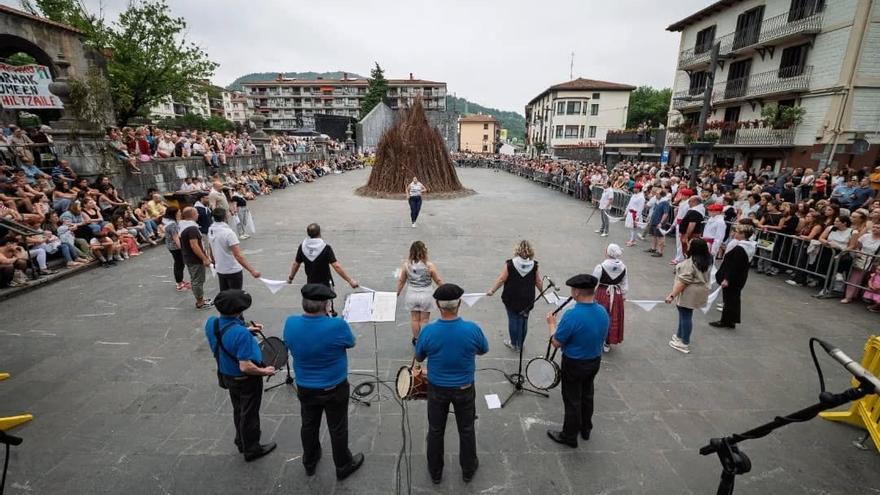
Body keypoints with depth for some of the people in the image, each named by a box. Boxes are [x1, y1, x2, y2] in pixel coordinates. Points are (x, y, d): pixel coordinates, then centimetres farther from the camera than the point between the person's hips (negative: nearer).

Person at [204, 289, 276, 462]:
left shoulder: (211, 323, -15)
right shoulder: (241, 334, -38)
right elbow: (245, 367, -34)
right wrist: (264, 371, -18)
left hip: (227, 375, 7)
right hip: (246, 380, -7)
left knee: (238, 411, 28)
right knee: (249, 415, 16)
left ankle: (241, 442, 49)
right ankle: (251, 449, 36)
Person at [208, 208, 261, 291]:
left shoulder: (210, 231, 1)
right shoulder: (228, 232, -23)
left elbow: (212, 251, 14)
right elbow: (238, 255, -30)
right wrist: (252, 270, -34)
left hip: (220, 270, 7)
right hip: (233, 271, -7)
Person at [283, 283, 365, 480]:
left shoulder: (290, 324, -19)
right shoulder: (337, 325, -31)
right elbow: (350, 343, -9)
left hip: (305, 388, 4)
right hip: (334, 389, -4)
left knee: (309, 426, 26)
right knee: (338, 429, 17)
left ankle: (309, 462, 48)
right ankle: (343, 466, 37)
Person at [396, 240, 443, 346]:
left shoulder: (406, 265, -11)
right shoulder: (429, 265, -18)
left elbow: (401, 281, -1)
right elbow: (438, 281, -7)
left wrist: (397, 293, 15)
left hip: (412, 294, 2)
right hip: (426, 294, -2)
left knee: (414, 319, 18)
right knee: (424, 320, 13)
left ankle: (416, 339, 33)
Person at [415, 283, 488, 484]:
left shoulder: (428, 331, -23)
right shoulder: (472, 329, -24)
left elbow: (418, 358, -4)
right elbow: (484, 350, -2)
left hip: (437, 389, 0)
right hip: (464, 389, 0)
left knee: (435, 431, 21)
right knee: (466, 430, 22)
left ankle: (435, 472, 40)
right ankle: (468, 470, 42)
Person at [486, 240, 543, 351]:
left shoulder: (510, 264, -15)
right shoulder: (534, 265, -8)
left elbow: (501, 279, -12)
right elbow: (538, 282, 1)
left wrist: (492, 290, -1)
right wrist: (542, 291, 20)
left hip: (511, 298, -2)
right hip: (527, 299, 2)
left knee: (512, 320, 12)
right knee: (523, 320, 14)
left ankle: (513, 343, 26)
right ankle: (520, 344, 27)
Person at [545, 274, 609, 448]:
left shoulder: (572, 316, -32)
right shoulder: (603, 312, -9)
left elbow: (556, 343, -22)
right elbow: (603, 337, 6)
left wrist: (551, 323, -7)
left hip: (574, 364, -6)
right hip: (595, 361, 7)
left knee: (572, 401, 11)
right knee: (587, 396, 25)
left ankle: (569, 436, 28)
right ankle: (585, 430, 44)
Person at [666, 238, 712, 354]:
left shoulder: (690, 263, -26)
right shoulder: (706, 260, 1)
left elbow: (682, 282, -27)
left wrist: (672, 295, -24)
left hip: (689, 294, -9)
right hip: (699, 291, 9)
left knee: (686, 316, 1)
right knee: (684, 314, 21)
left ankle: (684, 344, 11)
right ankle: (679, 335, 35)